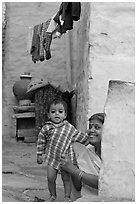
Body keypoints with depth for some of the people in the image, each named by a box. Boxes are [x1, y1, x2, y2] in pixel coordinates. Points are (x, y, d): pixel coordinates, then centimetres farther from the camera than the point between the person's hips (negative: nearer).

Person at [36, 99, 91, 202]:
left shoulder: (69, 128, 1)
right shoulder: (46, 128, -1)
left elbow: (79, 136, 14)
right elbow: (41, 142, 7)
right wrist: (39, 154, 8)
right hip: (52, 157, 0)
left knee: (66, 178, 6)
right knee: (51, 178, 1)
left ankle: (67, 197, 21)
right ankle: (53, 195, 24)